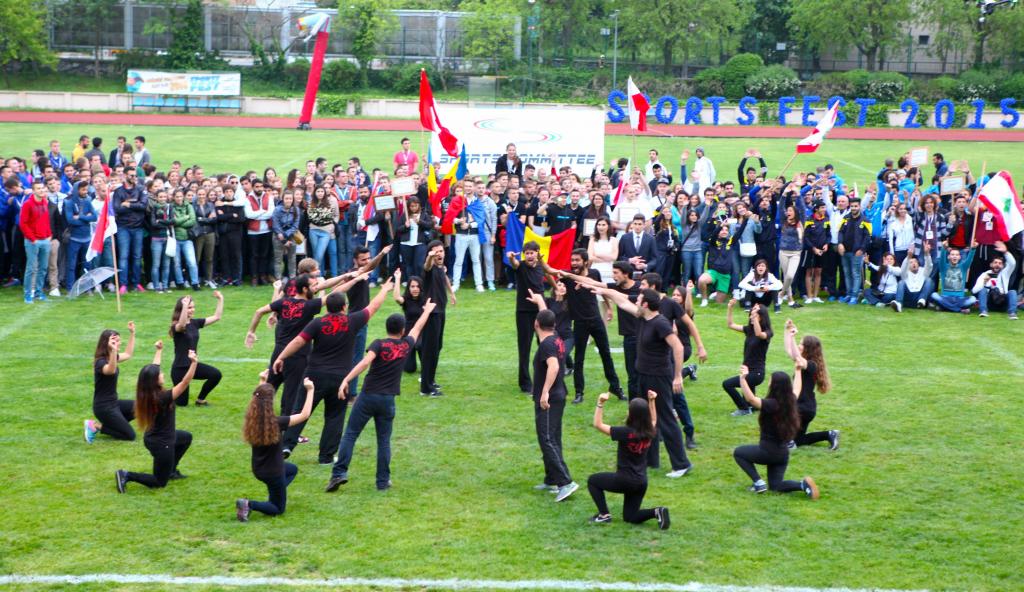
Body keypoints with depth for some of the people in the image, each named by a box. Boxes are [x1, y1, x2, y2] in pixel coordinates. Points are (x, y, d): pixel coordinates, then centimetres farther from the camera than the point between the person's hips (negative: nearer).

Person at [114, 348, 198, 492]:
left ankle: (171, 470, 34)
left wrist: (159, 350, 15)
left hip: (154, 437, 9)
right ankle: (126, 476, -7)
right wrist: (194, 363, -45)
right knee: (160, 482, 7)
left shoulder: (147, 393, -10)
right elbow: (184, 383, -36)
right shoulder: (162, 398, -32)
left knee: (187, 437, 31)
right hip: (161, 444, -9)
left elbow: (153, 369, 4)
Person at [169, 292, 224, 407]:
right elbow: (181, 325, -43)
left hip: (193, 364, 7)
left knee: (216, 375, -16)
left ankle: (200, 399, 6)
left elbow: (216, 317, 1)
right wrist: (185, 306, -55)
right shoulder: (176, 327, -17)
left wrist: (220, 300, -7)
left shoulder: (195, 323, 3)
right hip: (180, 368, -6)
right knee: (182, 402, -1)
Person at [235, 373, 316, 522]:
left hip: (258, 469, 7)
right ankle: (248, 505, -13)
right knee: (278, 509, 12)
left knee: (293, 469, 33)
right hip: (273, 472, -7)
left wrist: (262, 383, 22)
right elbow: (304, 415, -22)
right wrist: (310, 390, -17)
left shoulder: (251, 418, -11)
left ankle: (274, 495, 18)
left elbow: (258, 399, 13)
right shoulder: (276, 422, -28)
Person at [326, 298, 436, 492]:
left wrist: (346, 380, -27)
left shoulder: (379, 344, -5)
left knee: (350, 435, 3)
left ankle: (339, 473, -6)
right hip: (388, 400, 2)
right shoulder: (407, 345, 5)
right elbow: (418, 327, 23)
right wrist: (427, 310, 41)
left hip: (368, 396, -2)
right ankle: (383, 481, 12)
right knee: (384, 440, 12)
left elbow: (365, 362, -21)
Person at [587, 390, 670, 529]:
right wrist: (652, 401, 21)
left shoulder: (626, 432, -21)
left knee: (592, 480, 18)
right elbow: (653, 420, 23)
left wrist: (600, 403, -14)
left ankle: (604, 514, 9)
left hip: (624, 480, -6)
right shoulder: (650, 433, -4)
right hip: (642, 482, 6)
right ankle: (656, 512, -5)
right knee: (630, 517, 20)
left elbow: (598, 425, -14)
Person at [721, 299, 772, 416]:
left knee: (727, 384, -18)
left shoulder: (767, 333, -14)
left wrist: (755, 316, -43)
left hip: (756, 373, -8)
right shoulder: (749, 329, 6)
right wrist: (730, 308, -5)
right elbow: (730, 325, 7)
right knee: (750, 404, 10)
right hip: (748, 371, 8)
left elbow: (759, 334, -37)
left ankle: (744, 409, -5)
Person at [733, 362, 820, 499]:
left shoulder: (772, 405, -24)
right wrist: (798, 370, 34)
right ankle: (803, 484, -6)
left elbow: (750, 398, -38)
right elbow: (796, 389, 20)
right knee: (776, 486, 19)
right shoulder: (790, 402, -3)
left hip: (768, 452, -7)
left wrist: (743, 378, -49)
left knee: (738, 452, 17)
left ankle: (758, 483, 5)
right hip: (783, 453, 7)